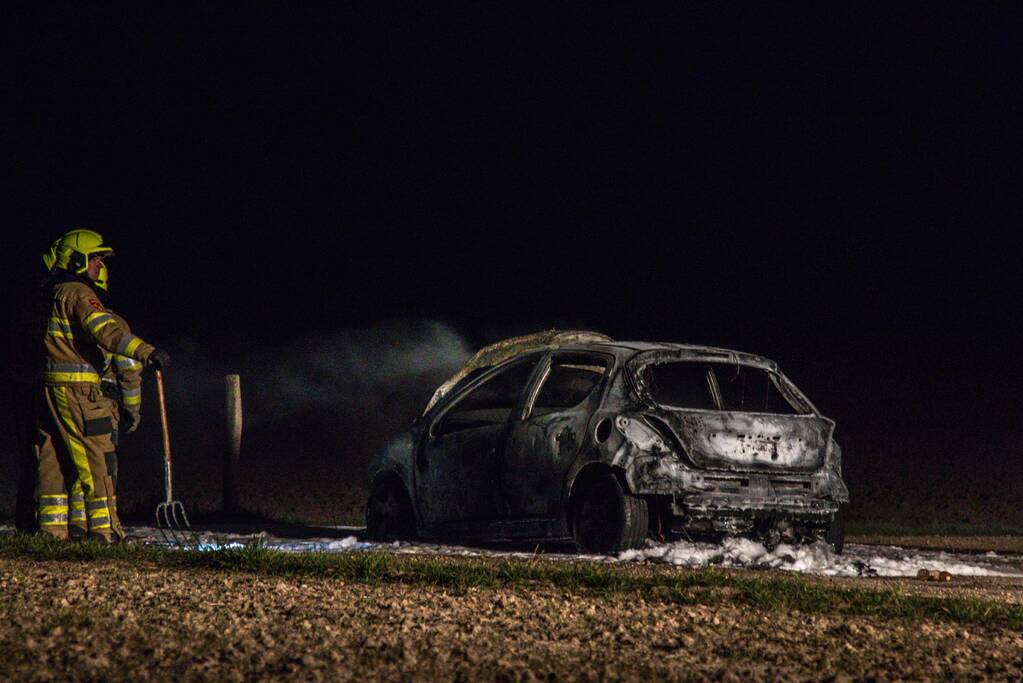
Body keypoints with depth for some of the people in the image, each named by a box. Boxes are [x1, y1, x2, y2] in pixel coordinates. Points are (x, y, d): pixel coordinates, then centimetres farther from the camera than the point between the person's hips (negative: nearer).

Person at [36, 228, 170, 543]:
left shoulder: (54, 294, 18)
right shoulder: (78, 293, -11)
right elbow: (106, 331, -26)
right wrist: (147, 352, -33)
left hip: (51, 387, 9)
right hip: (78, 387, -9)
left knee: (55, 457, 11)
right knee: (97, 457, -5)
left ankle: (52, 525, 14)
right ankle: (104, 529, -5)